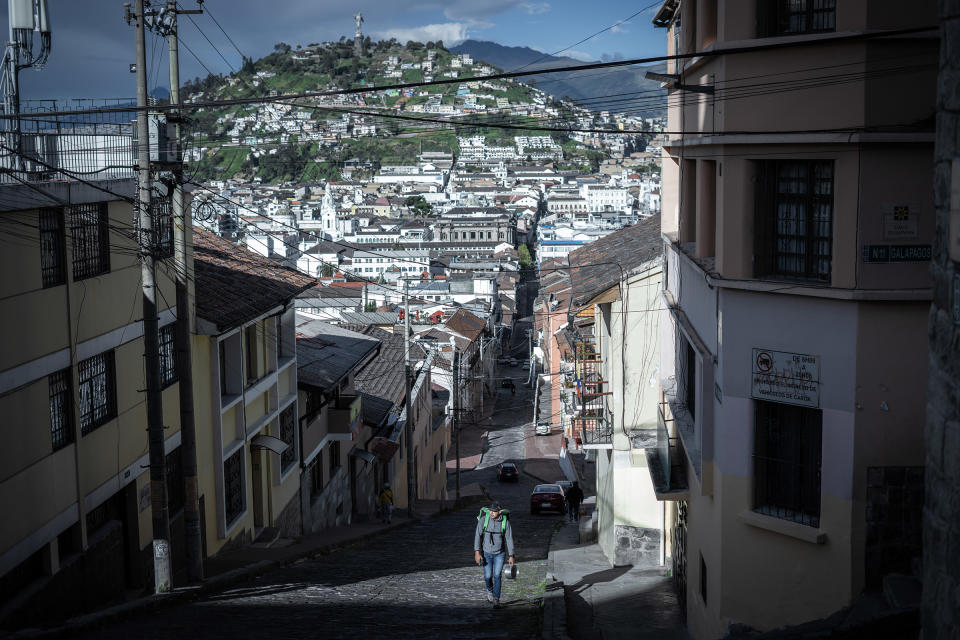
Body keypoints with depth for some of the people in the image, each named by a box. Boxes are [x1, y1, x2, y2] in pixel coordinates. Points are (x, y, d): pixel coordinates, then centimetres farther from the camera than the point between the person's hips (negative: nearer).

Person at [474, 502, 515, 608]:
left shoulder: (505, 522, -14)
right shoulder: (484, 519, -16)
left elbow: (509, 539, -5)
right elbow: (478, 535, -14)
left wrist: (511, 556, -2)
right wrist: (477, 552, -20)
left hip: (499, 554, 0)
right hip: (486, 553, 0)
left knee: (497, 576, -8)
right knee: (488, 576, 3)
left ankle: (496, 600, 4)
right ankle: (489, 589, 36)